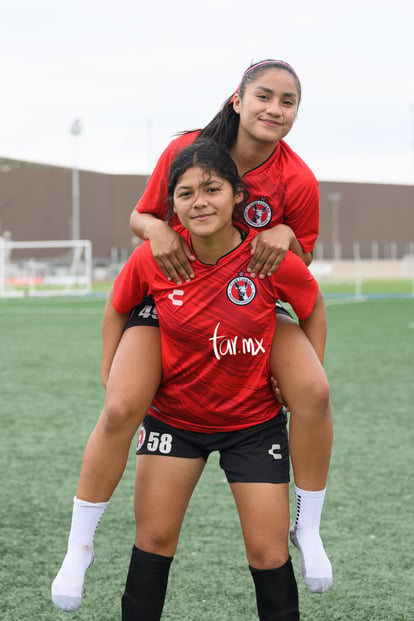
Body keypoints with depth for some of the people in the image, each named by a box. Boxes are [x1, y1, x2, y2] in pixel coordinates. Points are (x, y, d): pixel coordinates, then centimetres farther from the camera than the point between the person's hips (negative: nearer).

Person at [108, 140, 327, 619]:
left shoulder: (272, 258, -20)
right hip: (172, 415, 1)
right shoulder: (153, 258, -18)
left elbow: (313, 309, 0)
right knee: (154, 540, 3)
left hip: (253, 421, -1)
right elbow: (118, 309, 4)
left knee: (268, 552, 1)